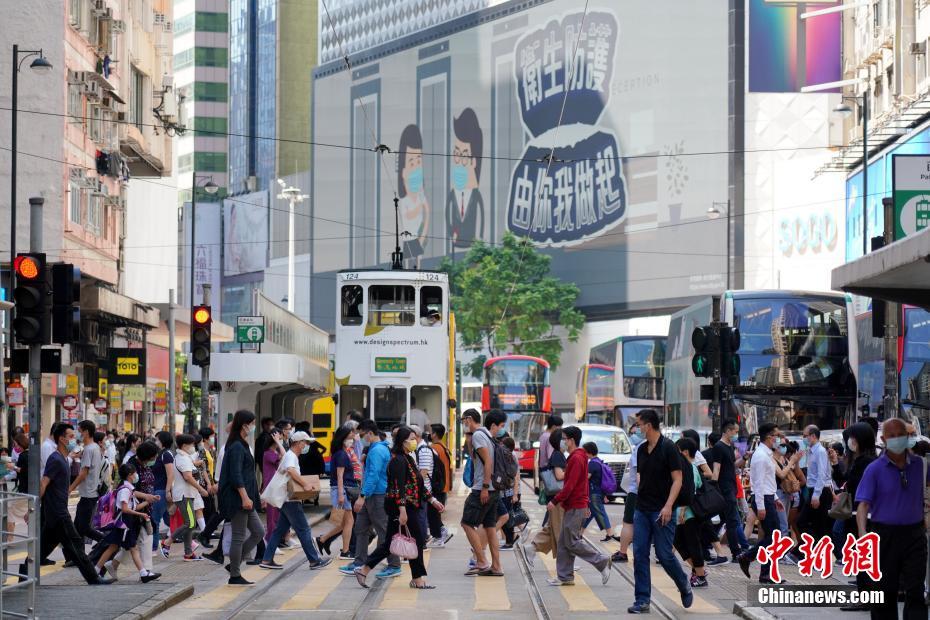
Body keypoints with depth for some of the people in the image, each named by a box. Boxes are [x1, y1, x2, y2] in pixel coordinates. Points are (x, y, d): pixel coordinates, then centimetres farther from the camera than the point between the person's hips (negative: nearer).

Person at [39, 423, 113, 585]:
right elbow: (43, 485, -20)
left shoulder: (63, 459, 16)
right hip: (58, 513, -10)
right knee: (75, 545, -5)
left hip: (56, 511, 10)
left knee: (45, 546, 11)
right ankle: (93, 578, -1)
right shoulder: (56, 460, -15)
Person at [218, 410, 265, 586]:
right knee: (238, 537, -3)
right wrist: (245, 497, -24)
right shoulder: (236, 447, -15)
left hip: (243, 499, 10)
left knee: (258, 532, 12)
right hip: (238, 498, -10)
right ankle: (234, 576, 4)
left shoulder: (242, 445, 15)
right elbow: (236, 475, -21)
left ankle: (234, 565, 15)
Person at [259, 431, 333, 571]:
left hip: (287, 500, 10)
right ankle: (314, 561, -1)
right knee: (304, 530, -5)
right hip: (291, 500, -10)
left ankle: (267, 560, 10)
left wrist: (303, 484, 20)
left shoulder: (289, 456, 18)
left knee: (280, 530, 10)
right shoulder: (291, 456, -14)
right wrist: (304, 484, -33)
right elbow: (290, 470, -34)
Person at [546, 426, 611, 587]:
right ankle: (565, 576, 10)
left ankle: (602, 562, -2)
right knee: (564, 543, 9)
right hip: (573, 506, 10)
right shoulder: (577, 457, 17)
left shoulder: (576, 458, -15)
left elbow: (570, 485, -21)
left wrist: (555, 501, -18)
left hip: (575, 507, -10)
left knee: (573, 542, -7)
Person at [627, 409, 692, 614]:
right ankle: (642, 600, 2)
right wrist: (639, 501, 16)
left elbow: (677, 479, -13)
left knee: (664, 554, -4)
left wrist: (668, 506, -21)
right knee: (639, 555, 0)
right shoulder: (641, 449, 10)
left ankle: (684, 587, 21)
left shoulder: (668, 448, -11)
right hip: (642, 510, 7)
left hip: (661, 511, -7)